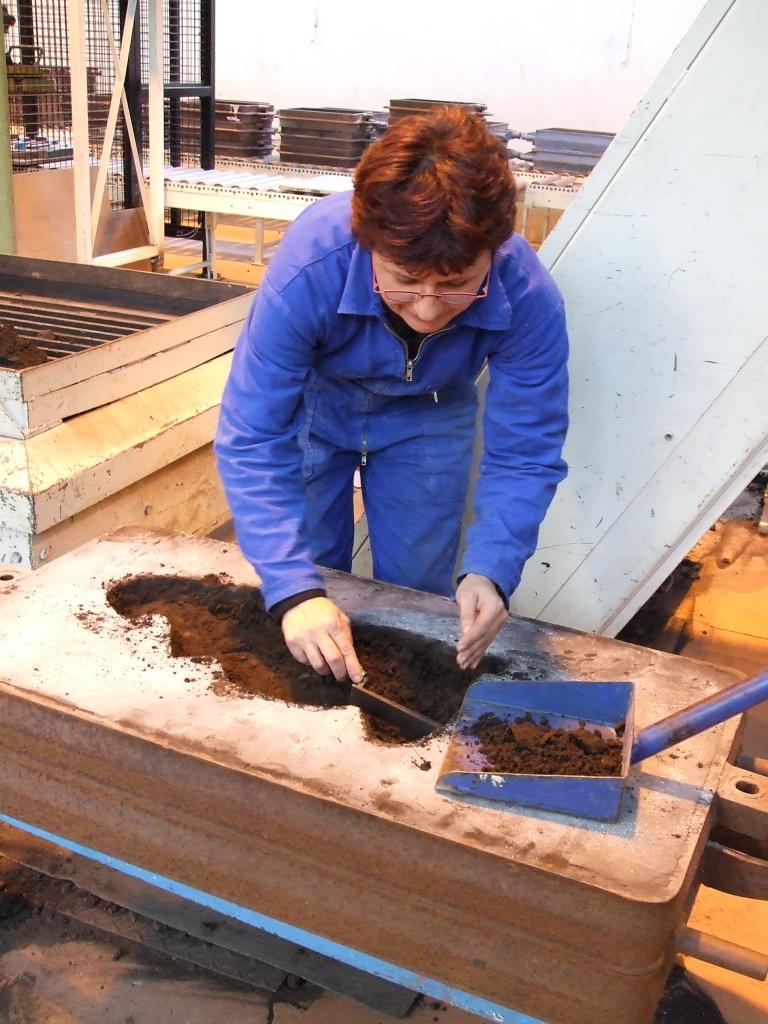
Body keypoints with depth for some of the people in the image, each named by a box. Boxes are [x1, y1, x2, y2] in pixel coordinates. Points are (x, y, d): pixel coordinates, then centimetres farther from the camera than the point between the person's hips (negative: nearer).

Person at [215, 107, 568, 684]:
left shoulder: (529, 300, -34)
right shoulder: (309, 267, -39)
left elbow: (525, 455, -23)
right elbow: (251, 441, -35)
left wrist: (491, 570, -39)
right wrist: (294, 591, -44)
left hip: (427, 417, 1)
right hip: (311, 401, -1)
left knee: (416, 597, 8)